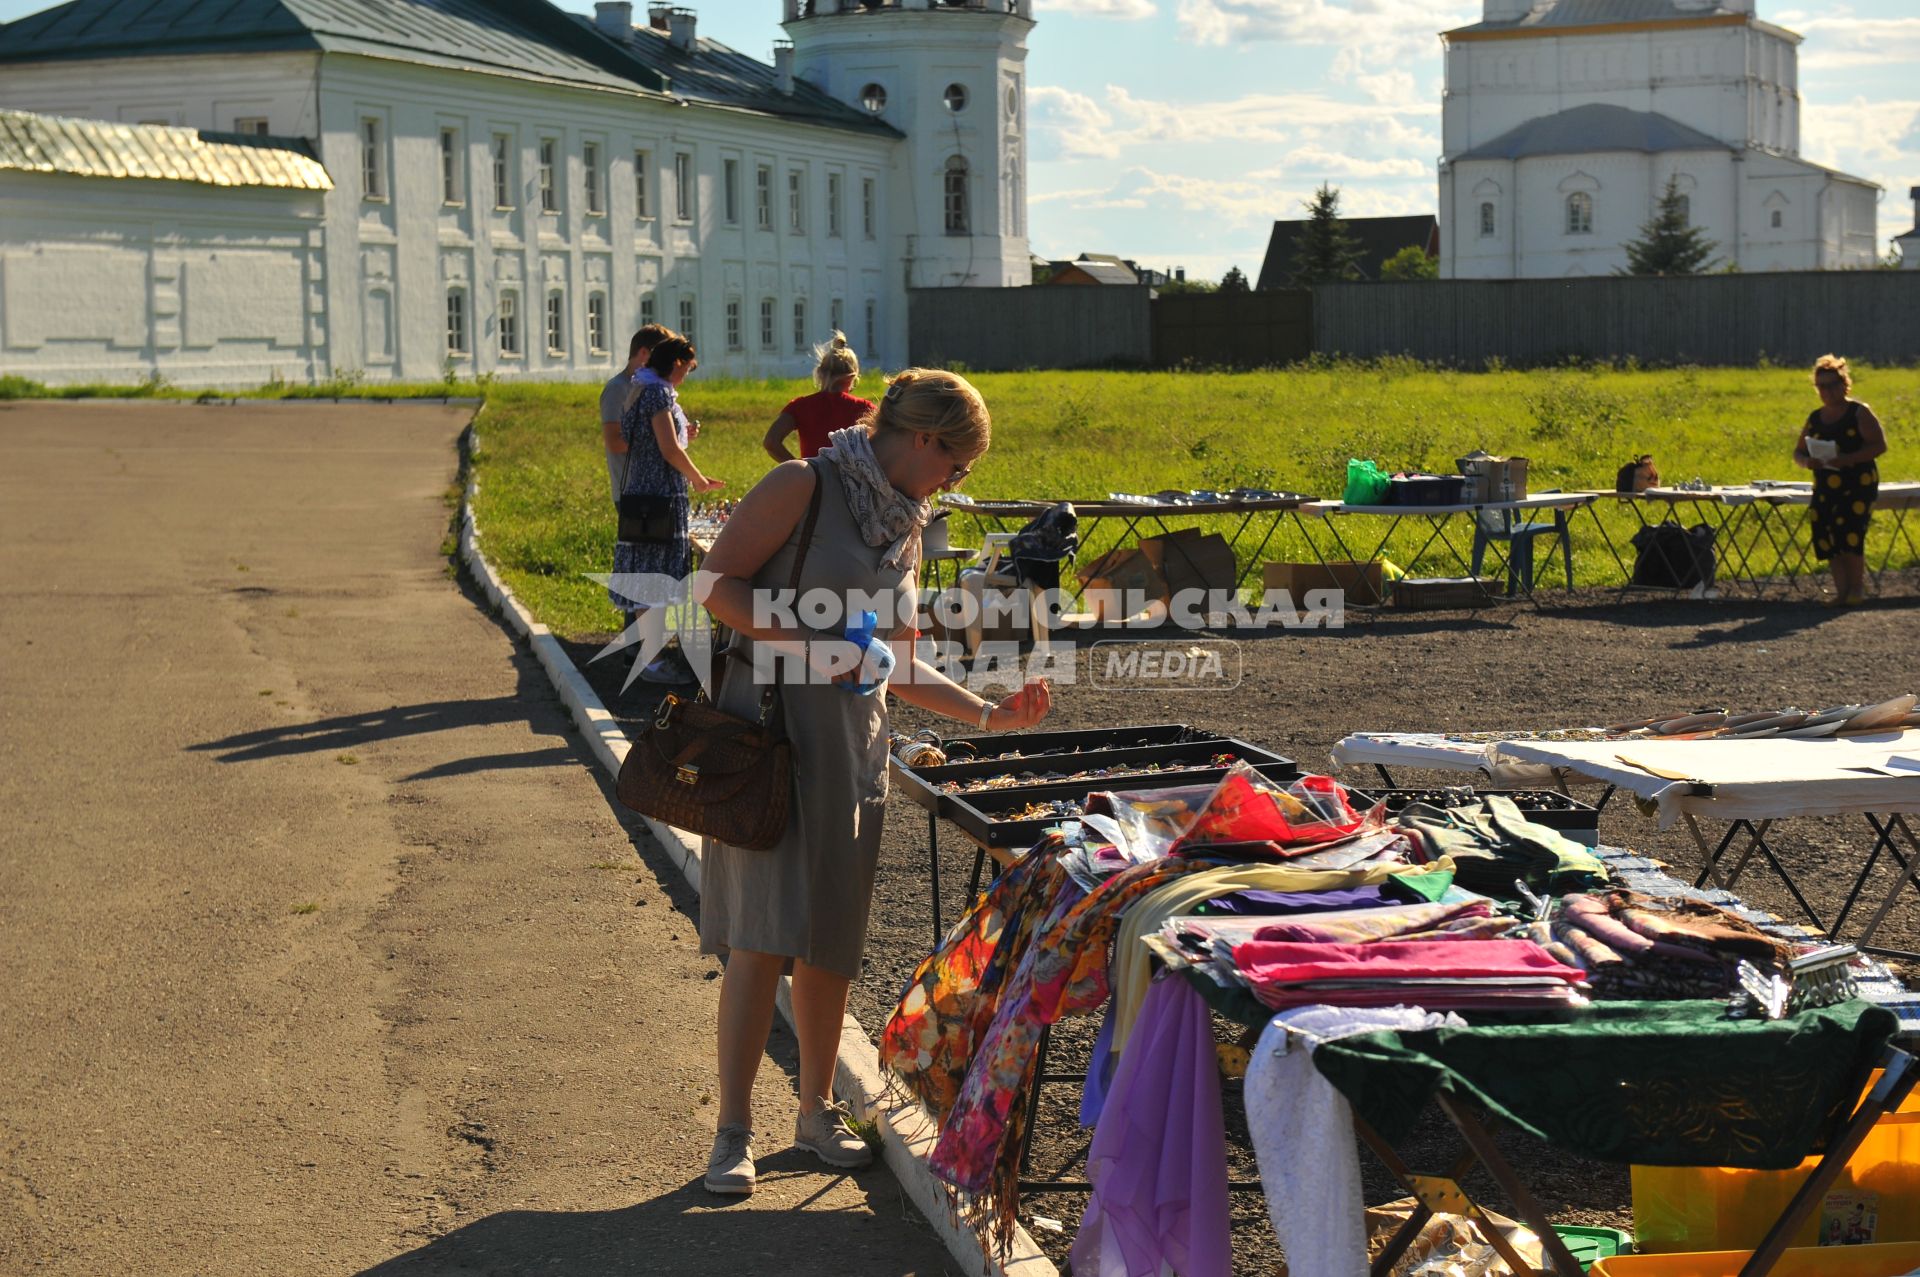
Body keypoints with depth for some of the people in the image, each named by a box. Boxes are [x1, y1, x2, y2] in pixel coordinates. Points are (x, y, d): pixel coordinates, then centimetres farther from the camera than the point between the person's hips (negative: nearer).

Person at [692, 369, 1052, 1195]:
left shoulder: (904, 528, 17)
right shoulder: (805, 487, -6)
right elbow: (717, 584, -11)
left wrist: (987, 715, 11)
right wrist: (811, 644, -19)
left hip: (853, 747, 7)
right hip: (770, 732, -7)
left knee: (831, 941, 9)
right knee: (762, 936, -10)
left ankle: (817, 1110, 22)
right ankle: (733, 1131, -3)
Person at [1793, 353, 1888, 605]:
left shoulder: (1859, 413, -2)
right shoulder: (1815, 418, 12)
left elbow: (1879, 444, -9)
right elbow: (1798, 452, 15)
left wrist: (1850, 458, -22)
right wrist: (1806, 462, -9)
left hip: (1858, 485, -5)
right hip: (1825, 488, 5)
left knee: (1847, 531, -17)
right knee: (1825, 537, -4)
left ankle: (1857, 587, -1)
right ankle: (1842, 591, 6)